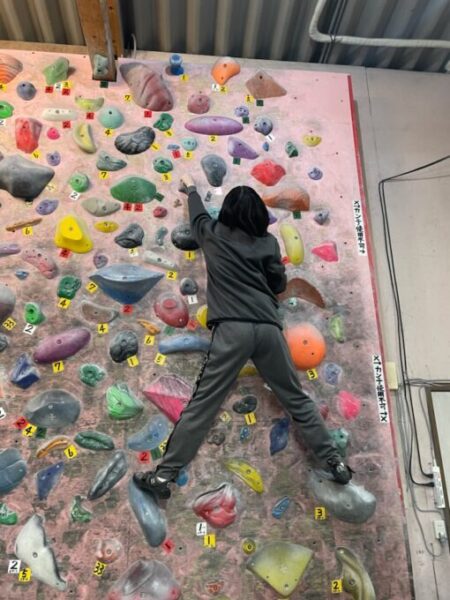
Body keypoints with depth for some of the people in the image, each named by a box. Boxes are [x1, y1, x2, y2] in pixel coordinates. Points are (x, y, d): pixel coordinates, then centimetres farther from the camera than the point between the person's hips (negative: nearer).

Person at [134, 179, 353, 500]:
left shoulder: (215, 234, 13)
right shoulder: (269, 242, 13)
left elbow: (198, 214, 35)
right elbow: (279, 284, 18)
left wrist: (191, 188, 55)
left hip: (232, 328, -2)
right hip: (269, 327, 3)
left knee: (202, 404, -3)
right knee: (298, 400, 14)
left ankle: (164, 475, 1)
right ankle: (335, 463, 21)